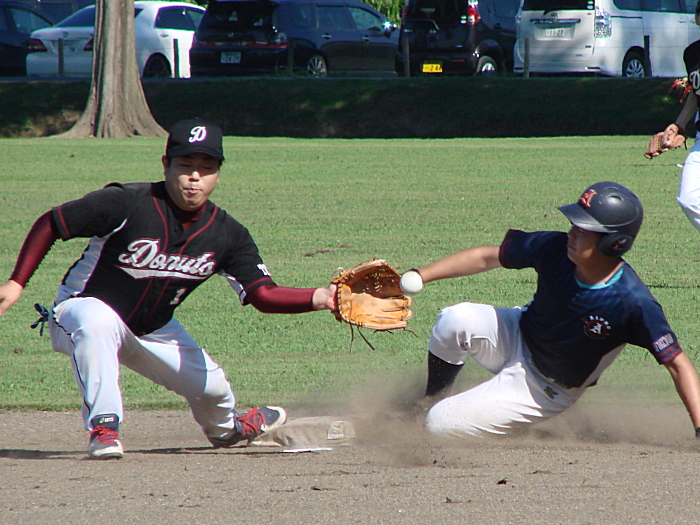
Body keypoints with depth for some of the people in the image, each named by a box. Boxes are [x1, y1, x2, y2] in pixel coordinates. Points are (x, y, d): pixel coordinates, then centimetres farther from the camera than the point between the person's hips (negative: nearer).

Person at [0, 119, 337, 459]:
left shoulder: (227, 234, -11)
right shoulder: (127, 204, -27)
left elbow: (263, 295, -17)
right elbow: (49, 224, -17)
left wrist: (318, 299, -35)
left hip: (152, 330, 6)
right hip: (79, 312, -6)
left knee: (210, 386, 7)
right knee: (98, 321, -40)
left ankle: (226, 428, 46)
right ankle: (103, 427, -30)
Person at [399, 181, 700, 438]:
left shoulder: (633, 303, -32)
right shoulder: (555, 249, -19)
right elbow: (487, 258, -6)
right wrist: (419, 276, -12)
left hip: (543, 389, -4)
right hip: (516, 337, 4)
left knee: (441, 425, -14)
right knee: (456, 320, -28)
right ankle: (432, 398, 2)